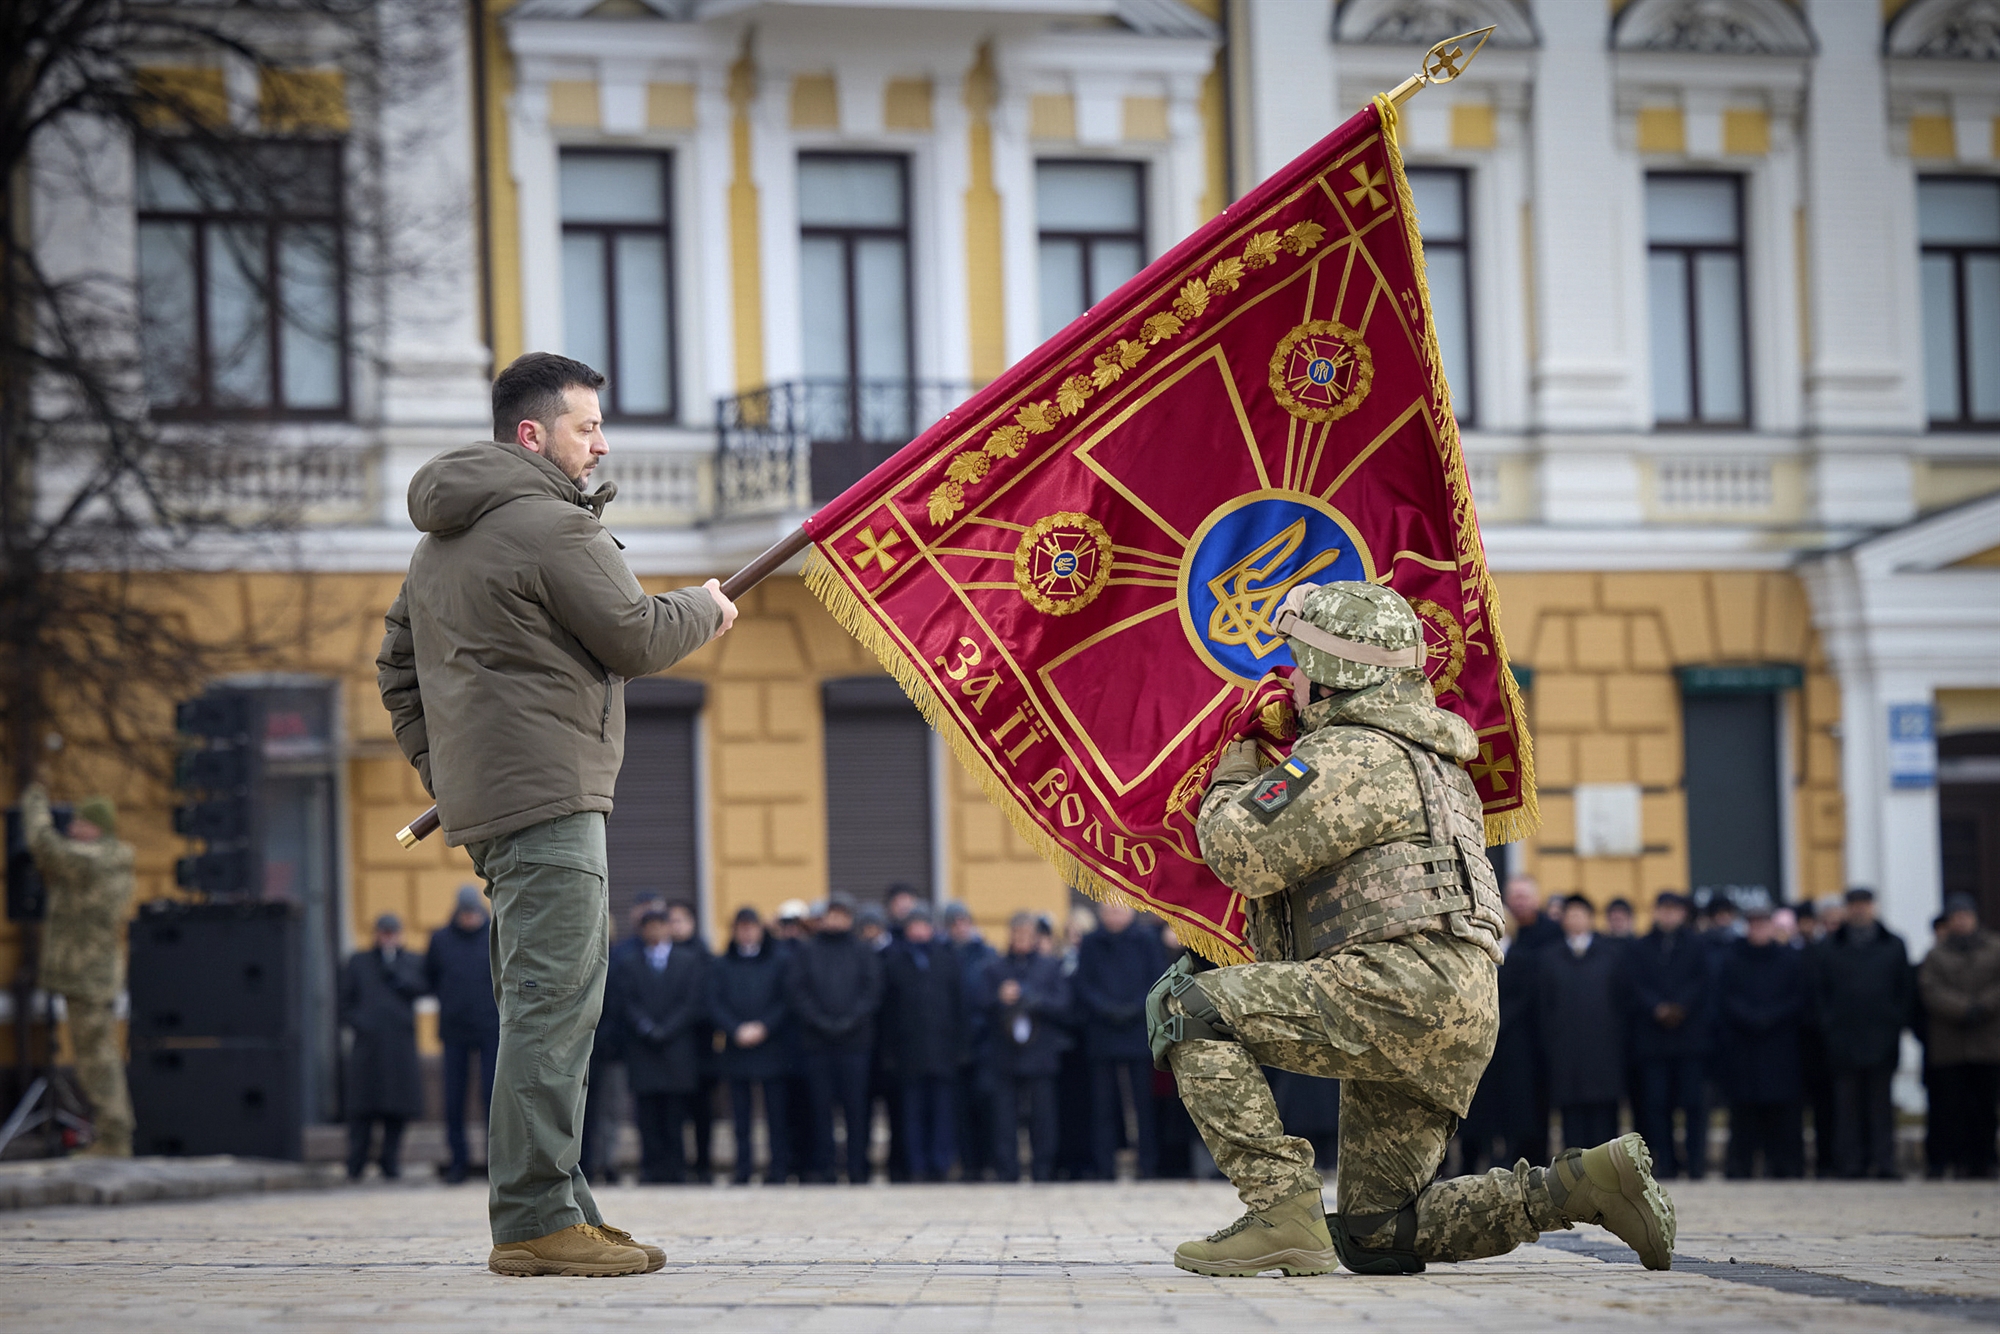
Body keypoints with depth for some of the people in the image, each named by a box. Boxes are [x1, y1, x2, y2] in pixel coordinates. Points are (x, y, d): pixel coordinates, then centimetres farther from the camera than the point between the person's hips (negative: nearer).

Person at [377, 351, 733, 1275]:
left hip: (478, 795, 10)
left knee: (545, 1005, 14)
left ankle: (546, 1206, 16)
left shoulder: (440, 541, 21)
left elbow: (398, 663, 25)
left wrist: (438, 767, 24)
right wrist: (704, 608, 9)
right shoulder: (552, 525, -11)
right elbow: (637, 640, -9)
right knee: (553, 1005, -12)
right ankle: (534, 1220, -16)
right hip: (548, 795, -10)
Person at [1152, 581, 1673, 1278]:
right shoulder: (1424, 758, 29)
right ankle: (1588, 1183, 8)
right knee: (1375, 1238, 14)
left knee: (1188, 1007, -12)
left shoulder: (1349, 756, -5)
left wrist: (1233, 781, 8)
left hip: (1403, 984, -10)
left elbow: (1242, 855, -12)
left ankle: (1282, 1212, -19)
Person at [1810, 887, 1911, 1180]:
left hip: (1883, 1036, 0)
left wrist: (1898, 1022, 0)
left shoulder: (1893, 945, 11)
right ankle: (1852, 1161, 1)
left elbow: (1905, 990, 11)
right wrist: (1829, 1026, -3)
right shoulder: (1828, 949, 9)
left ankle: (1884, 1160, -1)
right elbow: (1819, 992, 7)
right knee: (1848, 1102, 0)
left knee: (1881, 1101, 0)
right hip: (1844, 1040, 0)